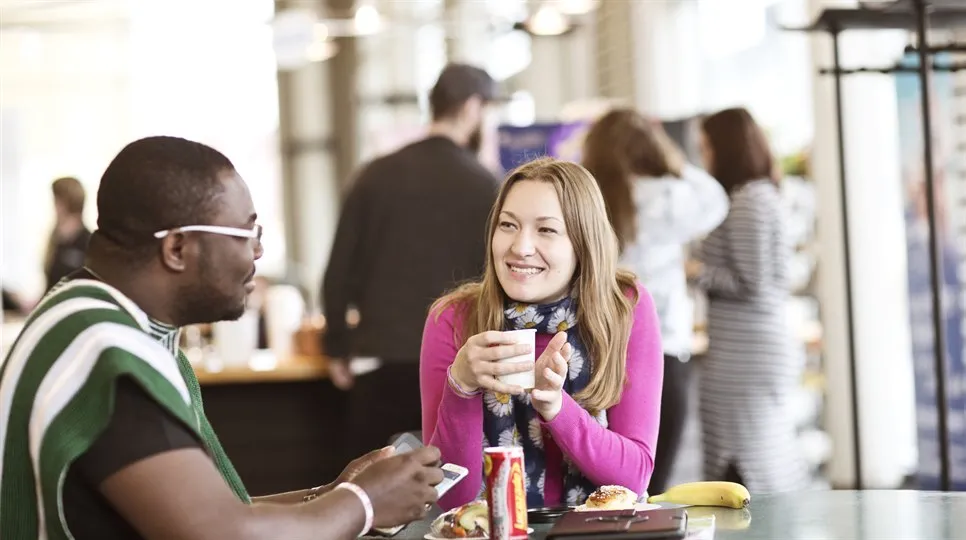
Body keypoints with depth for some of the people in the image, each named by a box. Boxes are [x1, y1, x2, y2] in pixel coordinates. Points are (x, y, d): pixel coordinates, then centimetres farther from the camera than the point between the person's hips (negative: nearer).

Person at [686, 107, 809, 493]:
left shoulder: (746, 203, -13)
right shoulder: (764, 194, 15)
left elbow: (751, 284, -16)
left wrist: (697, 272, -7)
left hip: (744, 358, -10)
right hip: (768, 348, 10)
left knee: (744, 473, -7)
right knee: (775, 469, 11)